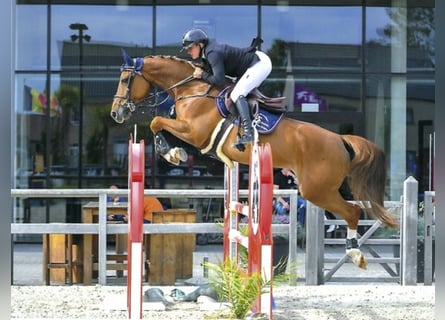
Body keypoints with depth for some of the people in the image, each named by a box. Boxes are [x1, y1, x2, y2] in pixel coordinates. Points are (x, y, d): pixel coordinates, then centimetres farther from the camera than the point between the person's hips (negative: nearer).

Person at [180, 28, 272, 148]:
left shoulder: (212, 53, -23)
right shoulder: (208, 51, 7)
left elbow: (219, 81, -28)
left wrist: (202, 75, -16)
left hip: (260, 63, -11)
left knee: (236, 95, -20)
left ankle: (248, 132, -28)